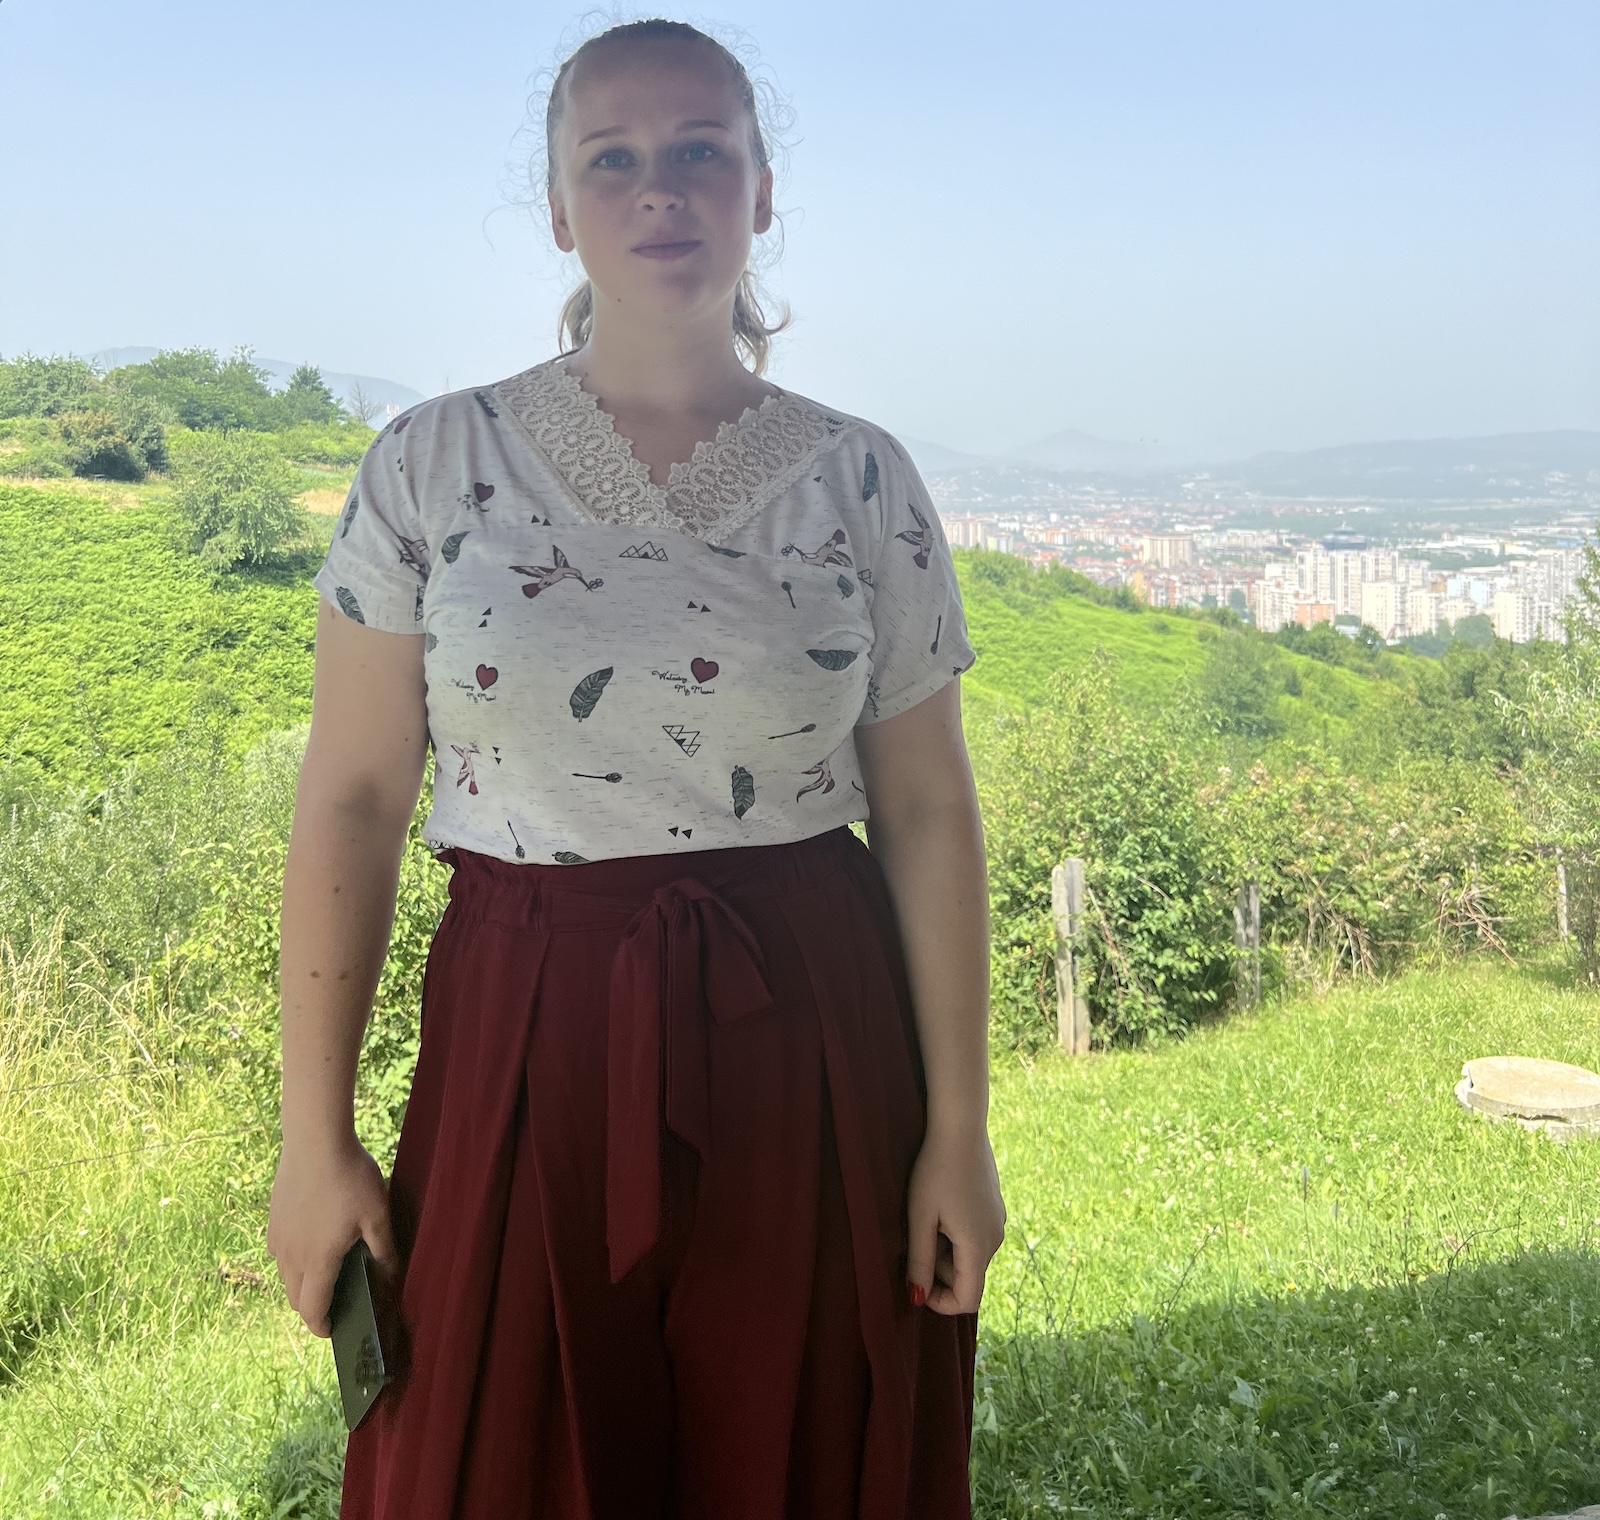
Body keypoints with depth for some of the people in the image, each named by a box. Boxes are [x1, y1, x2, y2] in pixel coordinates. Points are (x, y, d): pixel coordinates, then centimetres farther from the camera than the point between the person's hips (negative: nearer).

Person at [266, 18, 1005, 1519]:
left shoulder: (859, 479, 1)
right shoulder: (434, 463, 0)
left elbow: (928, 814, 1)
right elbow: (350, 804, -1)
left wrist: (958, 1129, -2)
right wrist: (313, 1139, -3)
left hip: (809, 1053, 1)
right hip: (527, 1053, 0)